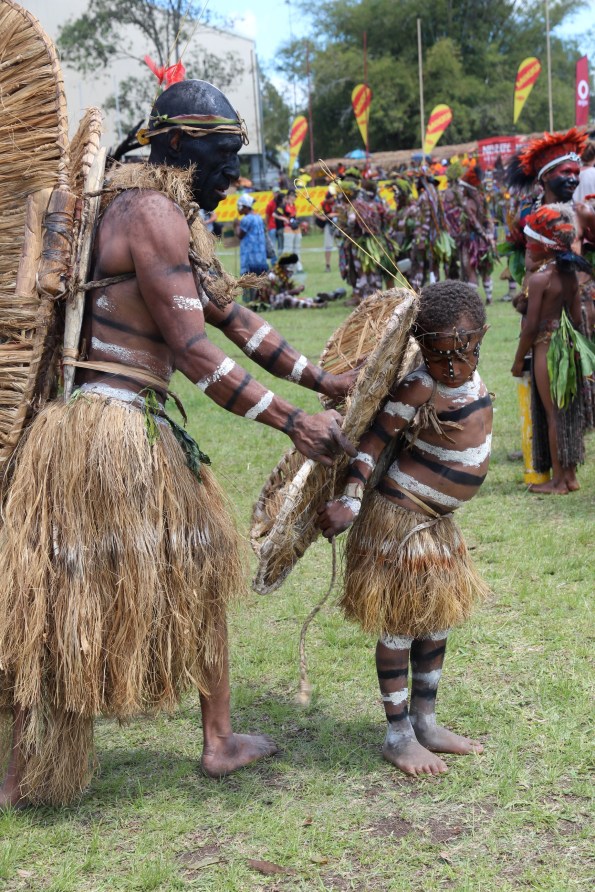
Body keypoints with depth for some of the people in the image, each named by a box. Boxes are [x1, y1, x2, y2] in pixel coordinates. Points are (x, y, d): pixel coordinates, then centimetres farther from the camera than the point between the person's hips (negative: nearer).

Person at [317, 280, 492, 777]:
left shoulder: (470, 379, 2)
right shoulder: (418, 390, -21)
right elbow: (371, 443, -22)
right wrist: (350, 501, -30)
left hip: (436, 520, 9)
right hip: (400, 516, -9)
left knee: (437, 619, 16)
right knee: (401, 624, 0)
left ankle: (426, 722, 30)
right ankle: (399, 737, 11)